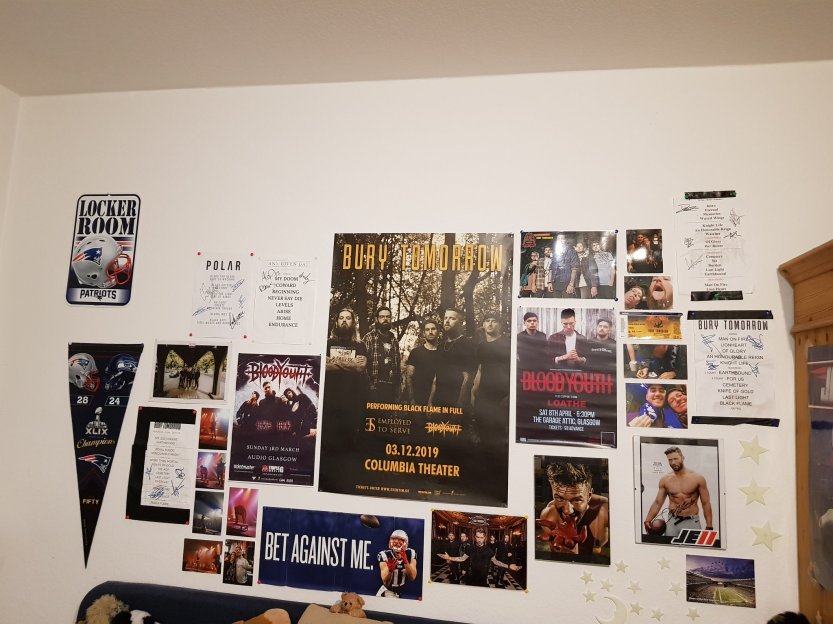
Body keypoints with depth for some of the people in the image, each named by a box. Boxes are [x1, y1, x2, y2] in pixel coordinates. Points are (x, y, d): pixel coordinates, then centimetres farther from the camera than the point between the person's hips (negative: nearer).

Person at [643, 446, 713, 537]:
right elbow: (657, 502, 5)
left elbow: (706, 503, 1)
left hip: (692, 522, -2)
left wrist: (709, 526, -5)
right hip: (672, 522, 2)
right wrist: (647, 520, -8)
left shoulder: (698, 478, -3)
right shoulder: (665, 480, 2)